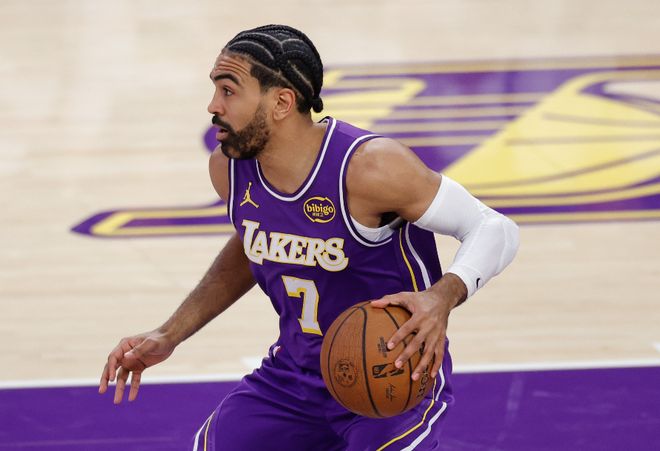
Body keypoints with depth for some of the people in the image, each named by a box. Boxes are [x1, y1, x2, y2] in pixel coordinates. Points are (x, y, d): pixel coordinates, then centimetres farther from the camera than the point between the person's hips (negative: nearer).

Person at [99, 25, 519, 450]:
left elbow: (495, 229, -20)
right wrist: (168, 336, 10)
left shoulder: (370, 167, -28)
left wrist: (443, 296, -39)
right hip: (296, 374, 6)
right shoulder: (229, 168, -7)